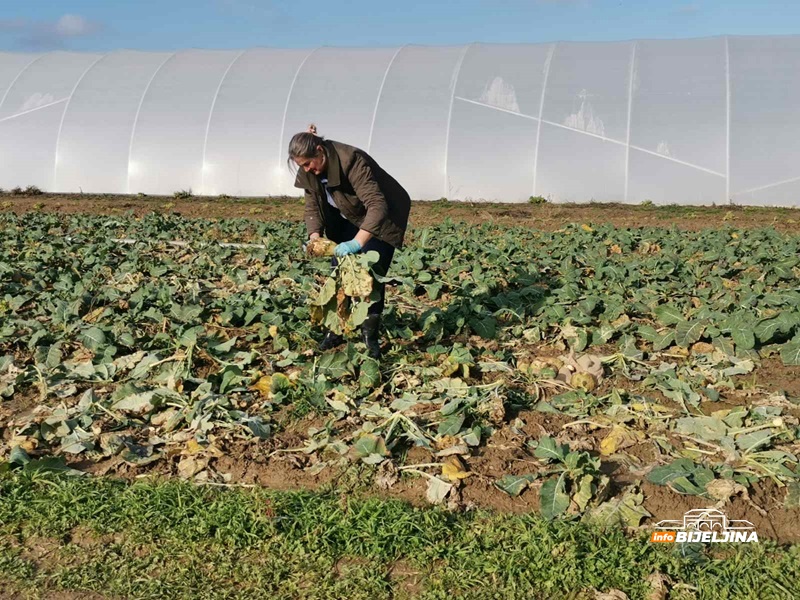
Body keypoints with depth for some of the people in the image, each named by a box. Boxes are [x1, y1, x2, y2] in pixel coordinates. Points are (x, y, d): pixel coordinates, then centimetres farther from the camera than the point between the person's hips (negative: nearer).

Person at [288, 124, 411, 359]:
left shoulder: (351, 160, -36)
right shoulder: (309, 170, -13)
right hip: (347, 219, 7)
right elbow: (312, 205, -5)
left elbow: (377, 205, -43)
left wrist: (357, 243, -52)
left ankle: (370, 335, 1)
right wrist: (315, 236, -24)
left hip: (381, 219, -7)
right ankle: (336, 329, 14)